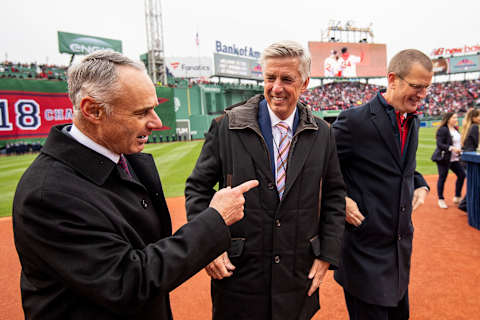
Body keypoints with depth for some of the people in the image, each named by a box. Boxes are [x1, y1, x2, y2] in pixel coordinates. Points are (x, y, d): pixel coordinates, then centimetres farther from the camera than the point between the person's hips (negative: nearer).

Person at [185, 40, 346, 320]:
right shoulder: (226, 126, -8)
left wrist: (328, 255, 1)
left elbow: (334, 196, 5)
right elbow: (198, 187, -3)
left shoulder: (322, 134, -1)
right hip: (237, 272, -1)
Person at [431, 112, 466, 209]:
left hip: (455, 159, 8)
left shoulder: (456, 129, 13)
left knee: (462, 175, 6)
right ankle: (441, 200, 13)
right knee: (442, 178, 0)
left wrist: (460, 149, 8)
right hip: (444, 158, -8)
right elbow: (439, 144, -21)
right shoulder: (442, 130, -14)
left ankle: (457, 197, 22)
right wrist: (451, 148, -29)